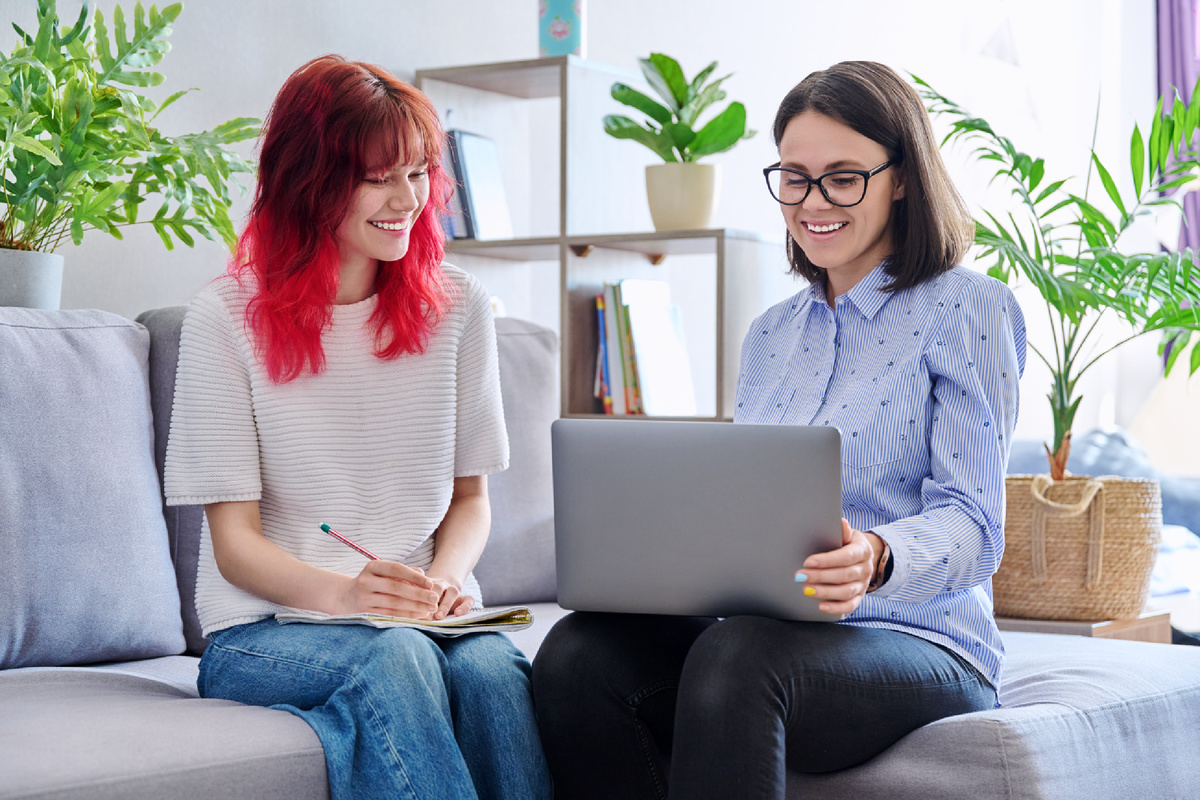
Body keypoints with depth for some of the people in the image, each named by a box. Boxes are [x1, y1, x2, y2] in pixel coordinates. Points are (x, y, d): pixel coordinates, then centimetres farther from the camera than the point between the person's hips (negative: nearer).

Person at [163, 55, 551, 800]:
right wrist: (342, 593, -24)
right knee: (394, 656, -35)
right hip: (265, 632, -2)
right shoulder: (227, 319, -2)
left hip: (425, 620, 3)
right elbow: (235, 539, -4)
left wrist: (447, 574, -10)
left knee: (493, 668, -33)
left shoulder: (457, 305, 9)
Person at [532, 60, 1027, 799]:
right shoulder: (772, 335, 20)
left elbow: (971, 524, -8)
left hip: (920, 647, -5)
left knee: (735, 656, -39)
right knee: (576, 656, -25)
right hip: (773, 632, 6)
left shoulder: (967, 309, 0)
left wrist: (877, 558, -31)